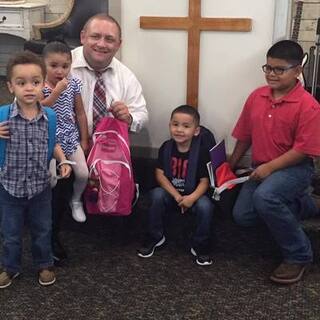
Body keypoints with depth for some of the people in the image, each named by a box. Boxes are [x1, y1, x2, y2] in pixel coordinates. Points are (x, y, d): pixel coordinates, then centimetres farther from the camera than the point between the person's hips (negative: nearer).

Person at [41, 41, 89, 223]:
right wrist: (57, 91, -26)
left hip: (71, 136, 3)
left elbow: (80, 112, 6)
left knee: (83, 173, -3)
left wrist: (84, 140, 7)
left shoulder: (73, 84, 0)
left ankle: (76, 201, 26)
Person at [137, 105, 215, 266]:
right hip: (170, 193, 2)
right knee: (157, 195, -29)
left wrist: (192, 198, -32)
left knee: (205, 206, -31)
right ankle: (156, 237, -7)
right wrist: (176, 195, -21)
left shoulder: (201, 152, -12)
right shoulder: (166, 148, -6)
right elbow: (159, 174, -9)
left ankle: (200, 246, -6)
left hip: (192, 194, -2)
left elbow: (204, 181, -13)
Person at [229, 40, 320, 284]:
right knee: (242, 216, 0)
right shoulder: (256, 97, 1)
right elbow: (244, 136, 11)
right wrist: (231, 166, 16)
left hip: (295, 168, -7)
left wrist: (270, 167, -22)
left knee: (265, 197, -35)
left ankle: (299, 255, -13)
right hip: (261, 168, 7)